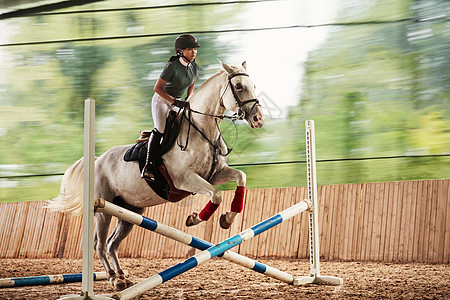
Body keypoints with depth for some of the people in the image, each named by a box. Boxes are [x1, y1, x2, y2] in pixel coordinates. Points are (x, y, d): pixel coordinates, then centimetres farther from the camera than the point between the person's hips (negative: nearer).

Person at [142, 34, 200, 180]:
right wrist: (175, 101, -25)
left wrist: (188, 102, 3)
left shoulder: (194, 67, -3)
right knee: (160, 129, -22)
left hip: (177, 103, 7)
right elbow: (157, 88, -20)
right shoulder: (172, 67, -23)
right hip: (161, 99, -7)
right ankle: (148, 166, -22)